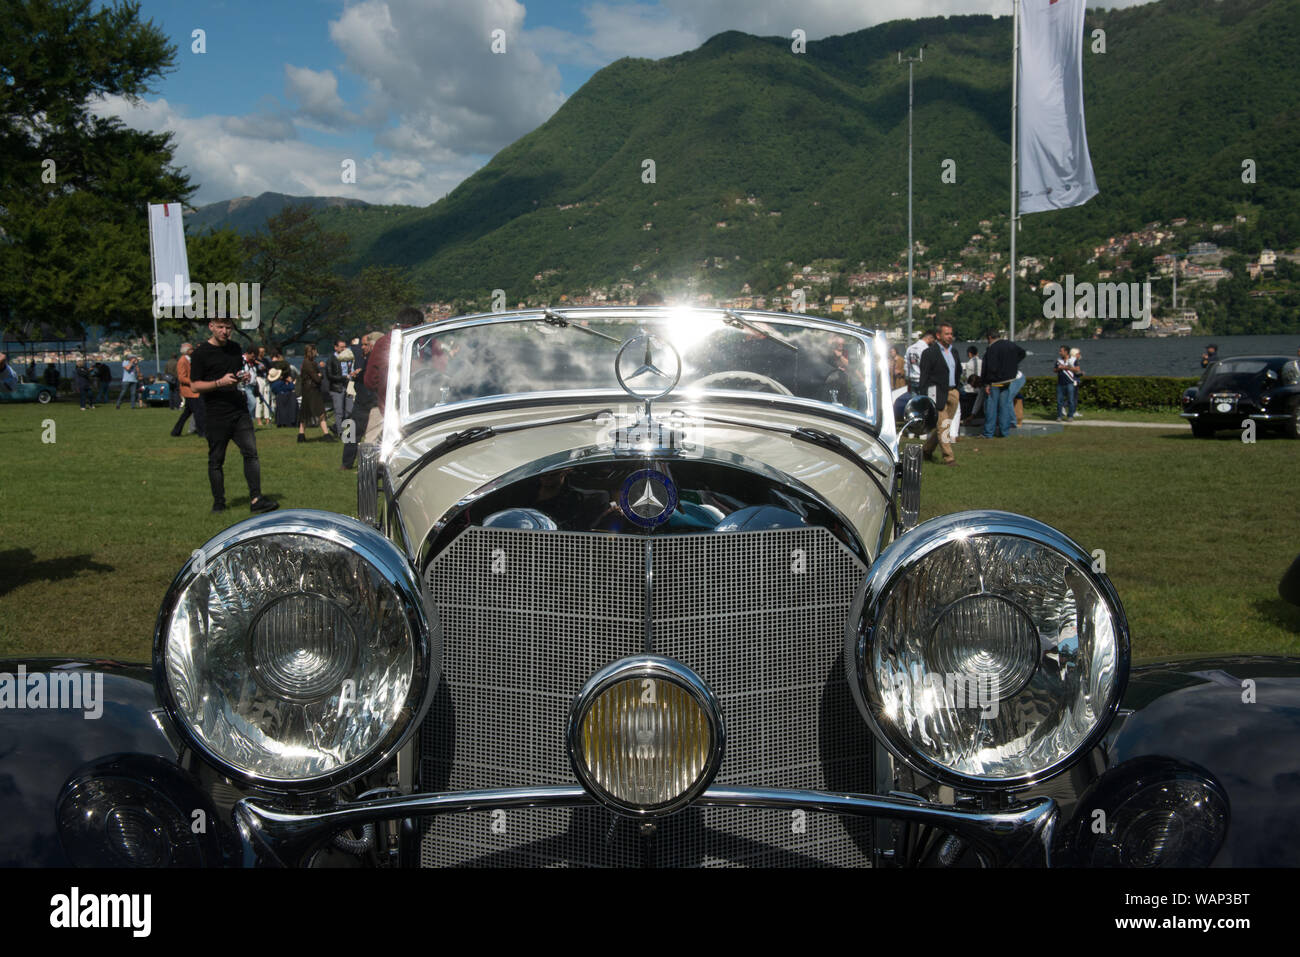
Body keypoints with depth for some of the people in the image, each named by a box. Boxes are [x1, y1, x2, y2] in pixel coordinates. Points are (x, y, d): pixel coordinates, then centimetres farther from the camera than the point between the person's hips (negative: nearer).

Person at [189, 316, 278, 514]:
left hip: (240, 410, 4)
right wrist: (220, 382, -20)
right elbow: (195, 385, -5)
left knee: (251, 452, -6)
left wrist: (245, 377, 4)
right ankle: (218, 502, 15)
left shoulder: (235, 349, 14)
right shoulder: (201, 353, -3)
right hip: (216, 414, -4)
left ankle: (256, 499, -7)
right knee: (216, 460, 4)